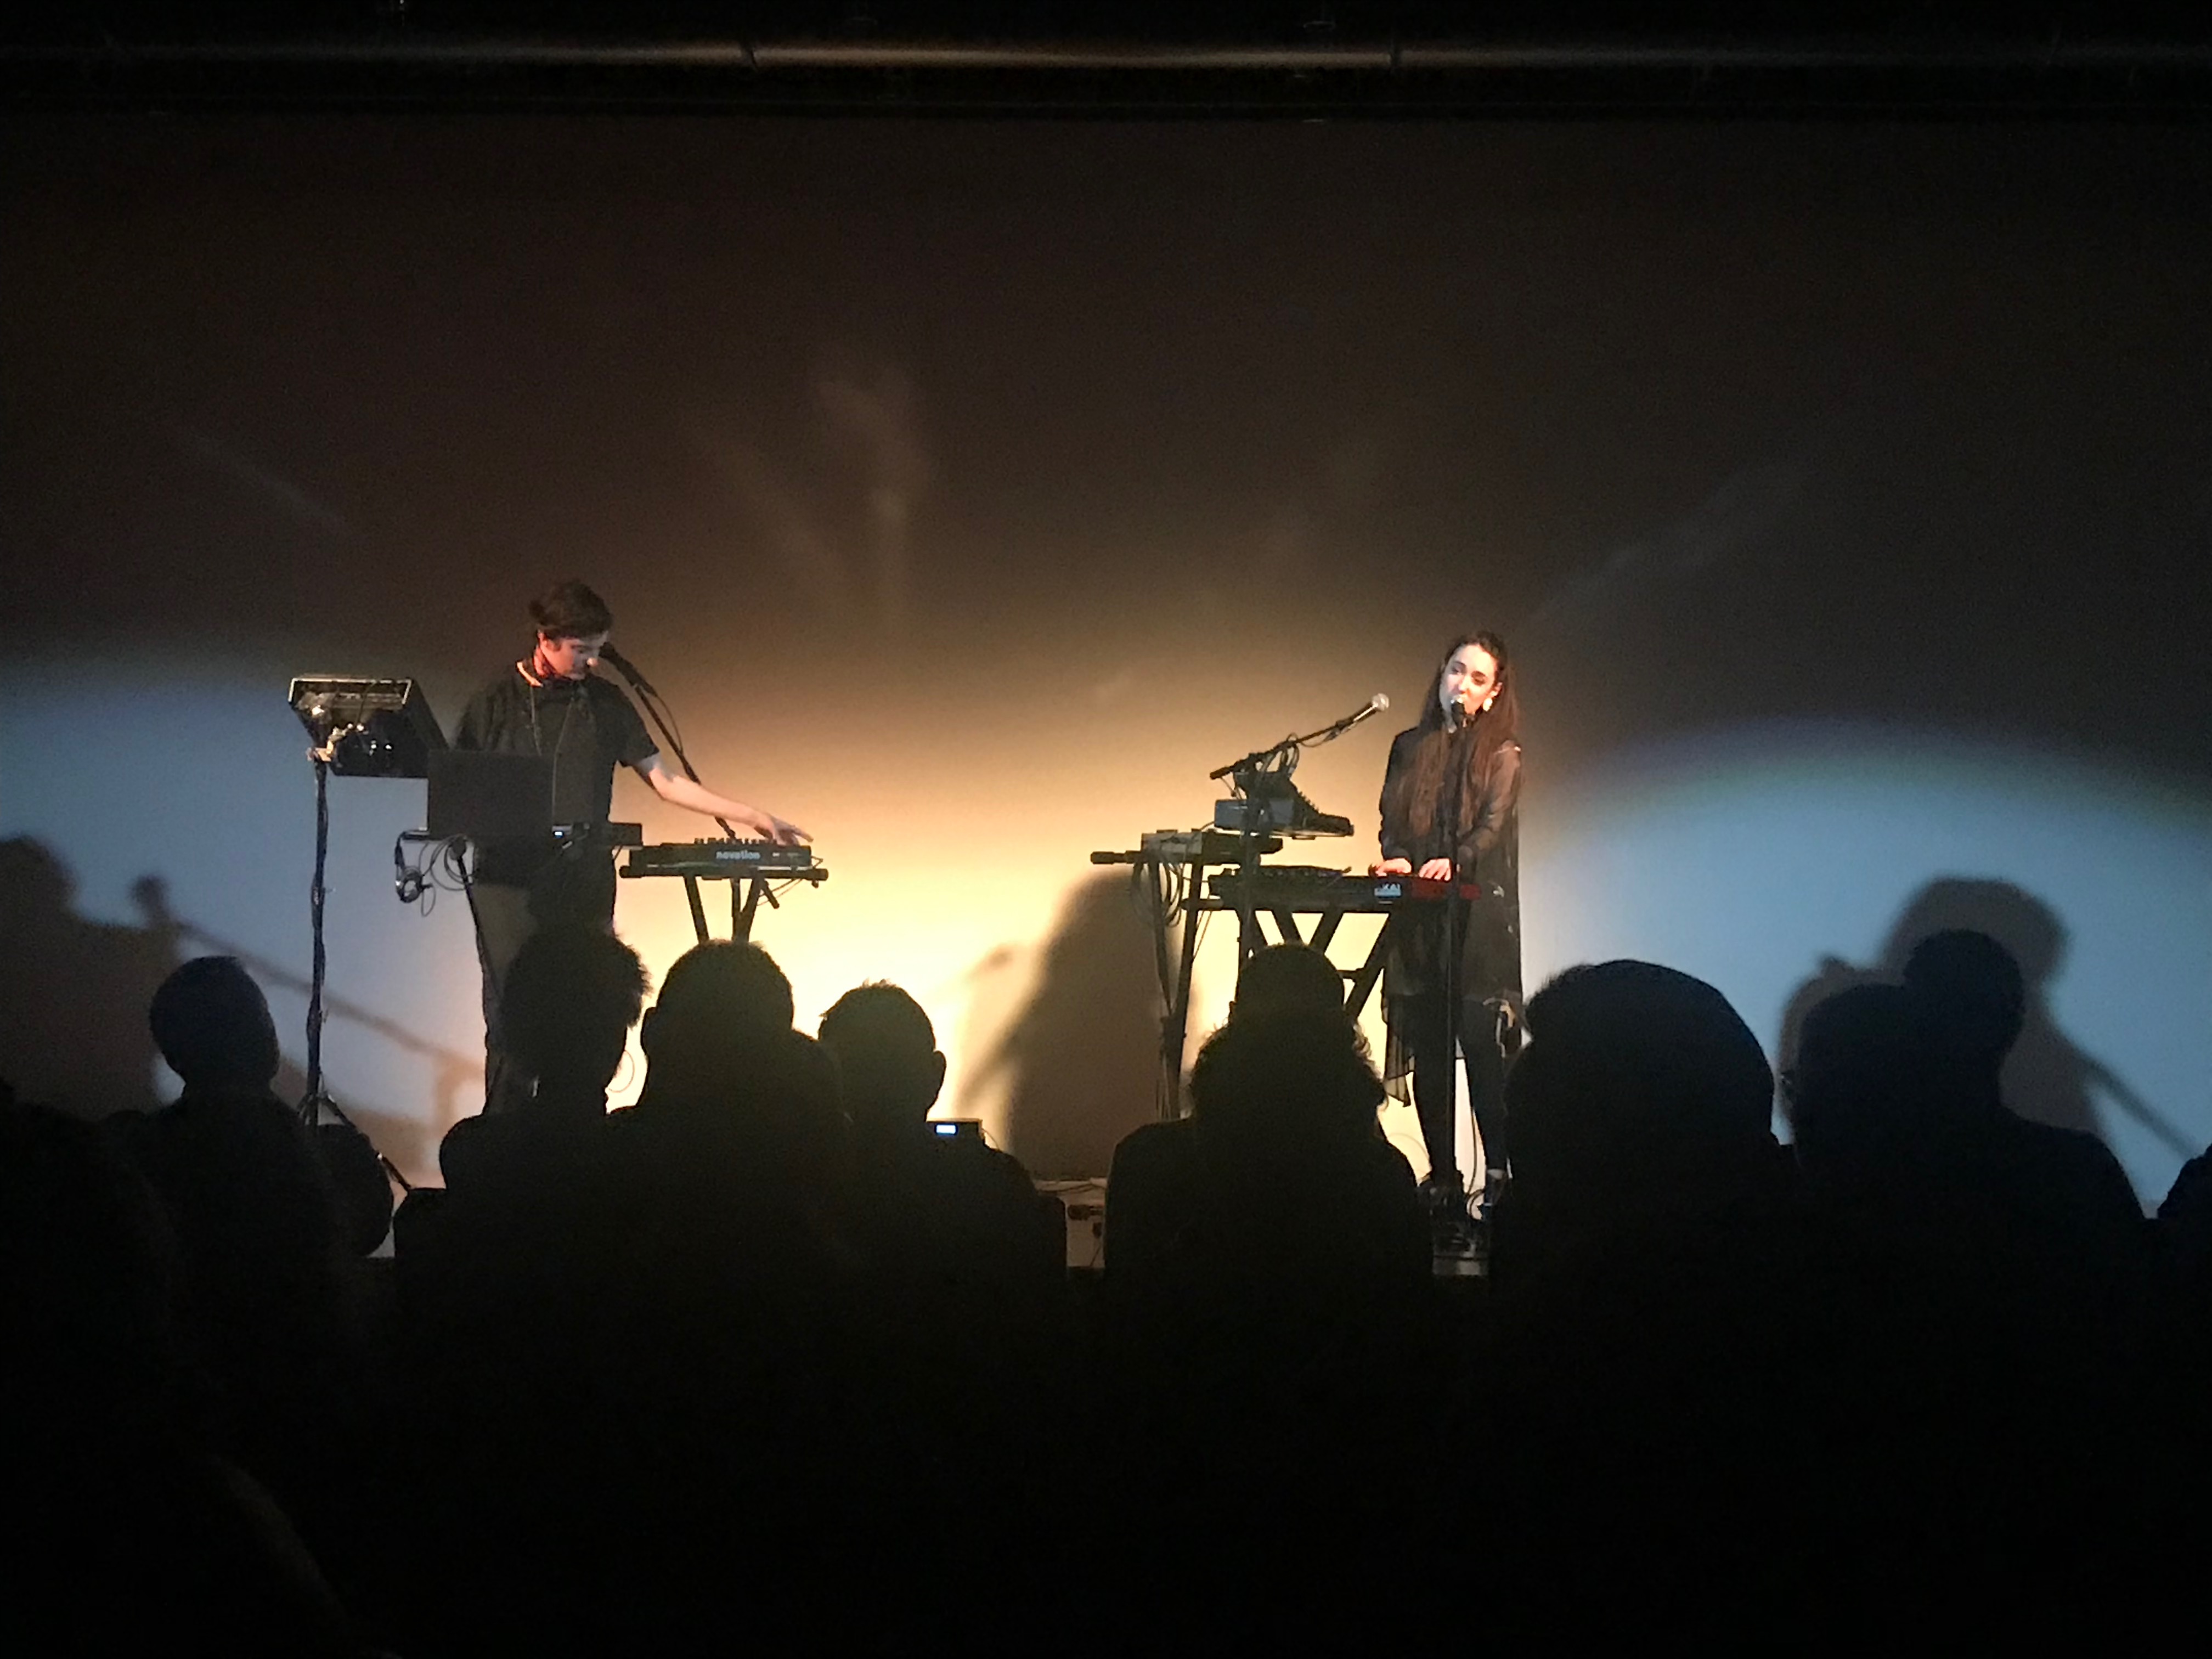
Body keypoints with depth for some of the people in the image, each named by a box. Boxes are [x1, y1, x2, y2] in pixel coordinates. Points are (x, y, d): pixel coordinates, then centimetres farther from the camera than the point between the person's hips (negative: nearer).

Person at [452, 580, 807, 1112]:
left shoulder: (606, 704, 12)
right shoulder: (496, 700, 6)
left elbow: (664, 780, 14)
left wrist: (750, 817, 9)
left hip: (584, 883, 2)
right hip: (509, 880, -2)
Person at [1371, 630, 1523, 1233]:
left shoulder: (1502, 754, 6)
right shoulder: (1409, 748, 19)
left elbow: (1493, 826, -7)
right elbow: (1392, 820, 13)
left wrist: (1454, 862, -25)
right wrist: (1397, 859, -8)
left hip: (1479, 917, -4)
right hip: (1418, 918, 4)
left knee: (1482, 1046, -12)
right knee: (1426, 1048, 1)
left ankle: (1499, 1176, -10)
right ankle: (1442, 1178, 5)